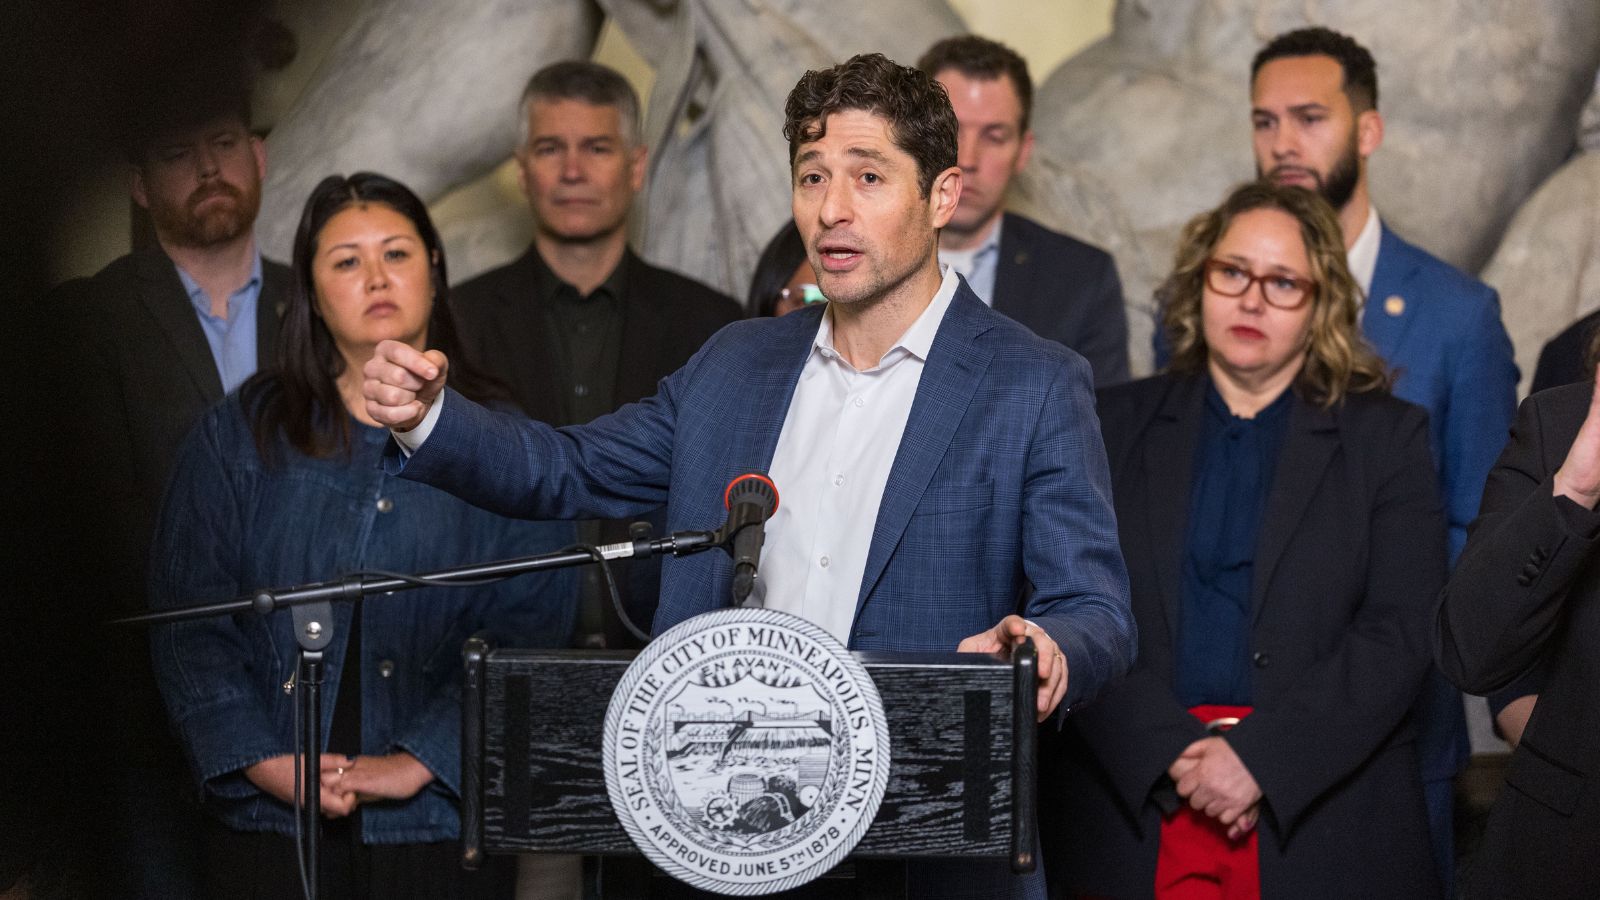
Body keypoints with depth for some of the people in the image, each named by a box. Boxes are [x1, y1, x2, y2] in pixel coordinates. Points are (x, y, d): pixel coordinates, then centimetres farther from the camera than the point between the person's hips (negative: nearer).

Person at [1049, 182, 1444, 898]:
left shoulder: (1387, 437, 6)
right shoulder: (1115, 426, 9)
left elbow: (1400, 631, -4)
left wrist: (1260, 757, -15)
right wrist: (1176, 752, -13)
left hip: (1324, 823, -1)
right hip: (1137, 810, 1)